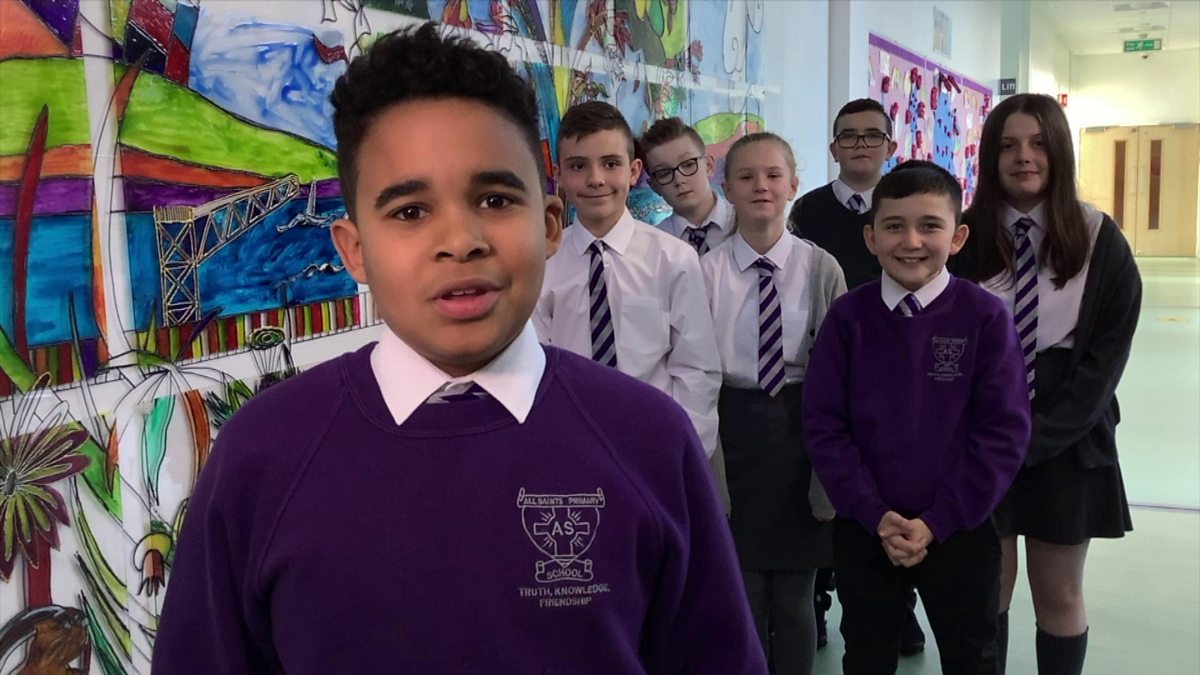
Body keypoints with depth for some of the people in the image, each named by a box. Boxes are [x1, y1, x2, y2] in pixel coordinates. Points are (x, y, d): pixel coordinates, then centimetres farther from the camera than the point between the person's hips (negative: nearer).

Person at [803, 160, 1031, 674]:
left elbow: (1005, 430, -9)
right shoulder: (847, 317, -5)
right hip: (863, 529, 1)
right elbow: (823, 425, -5)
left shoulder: (985, 316, -9)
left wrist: (939, 520, -12)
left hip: (959, 529, -1)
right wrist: (875, 515, -12)